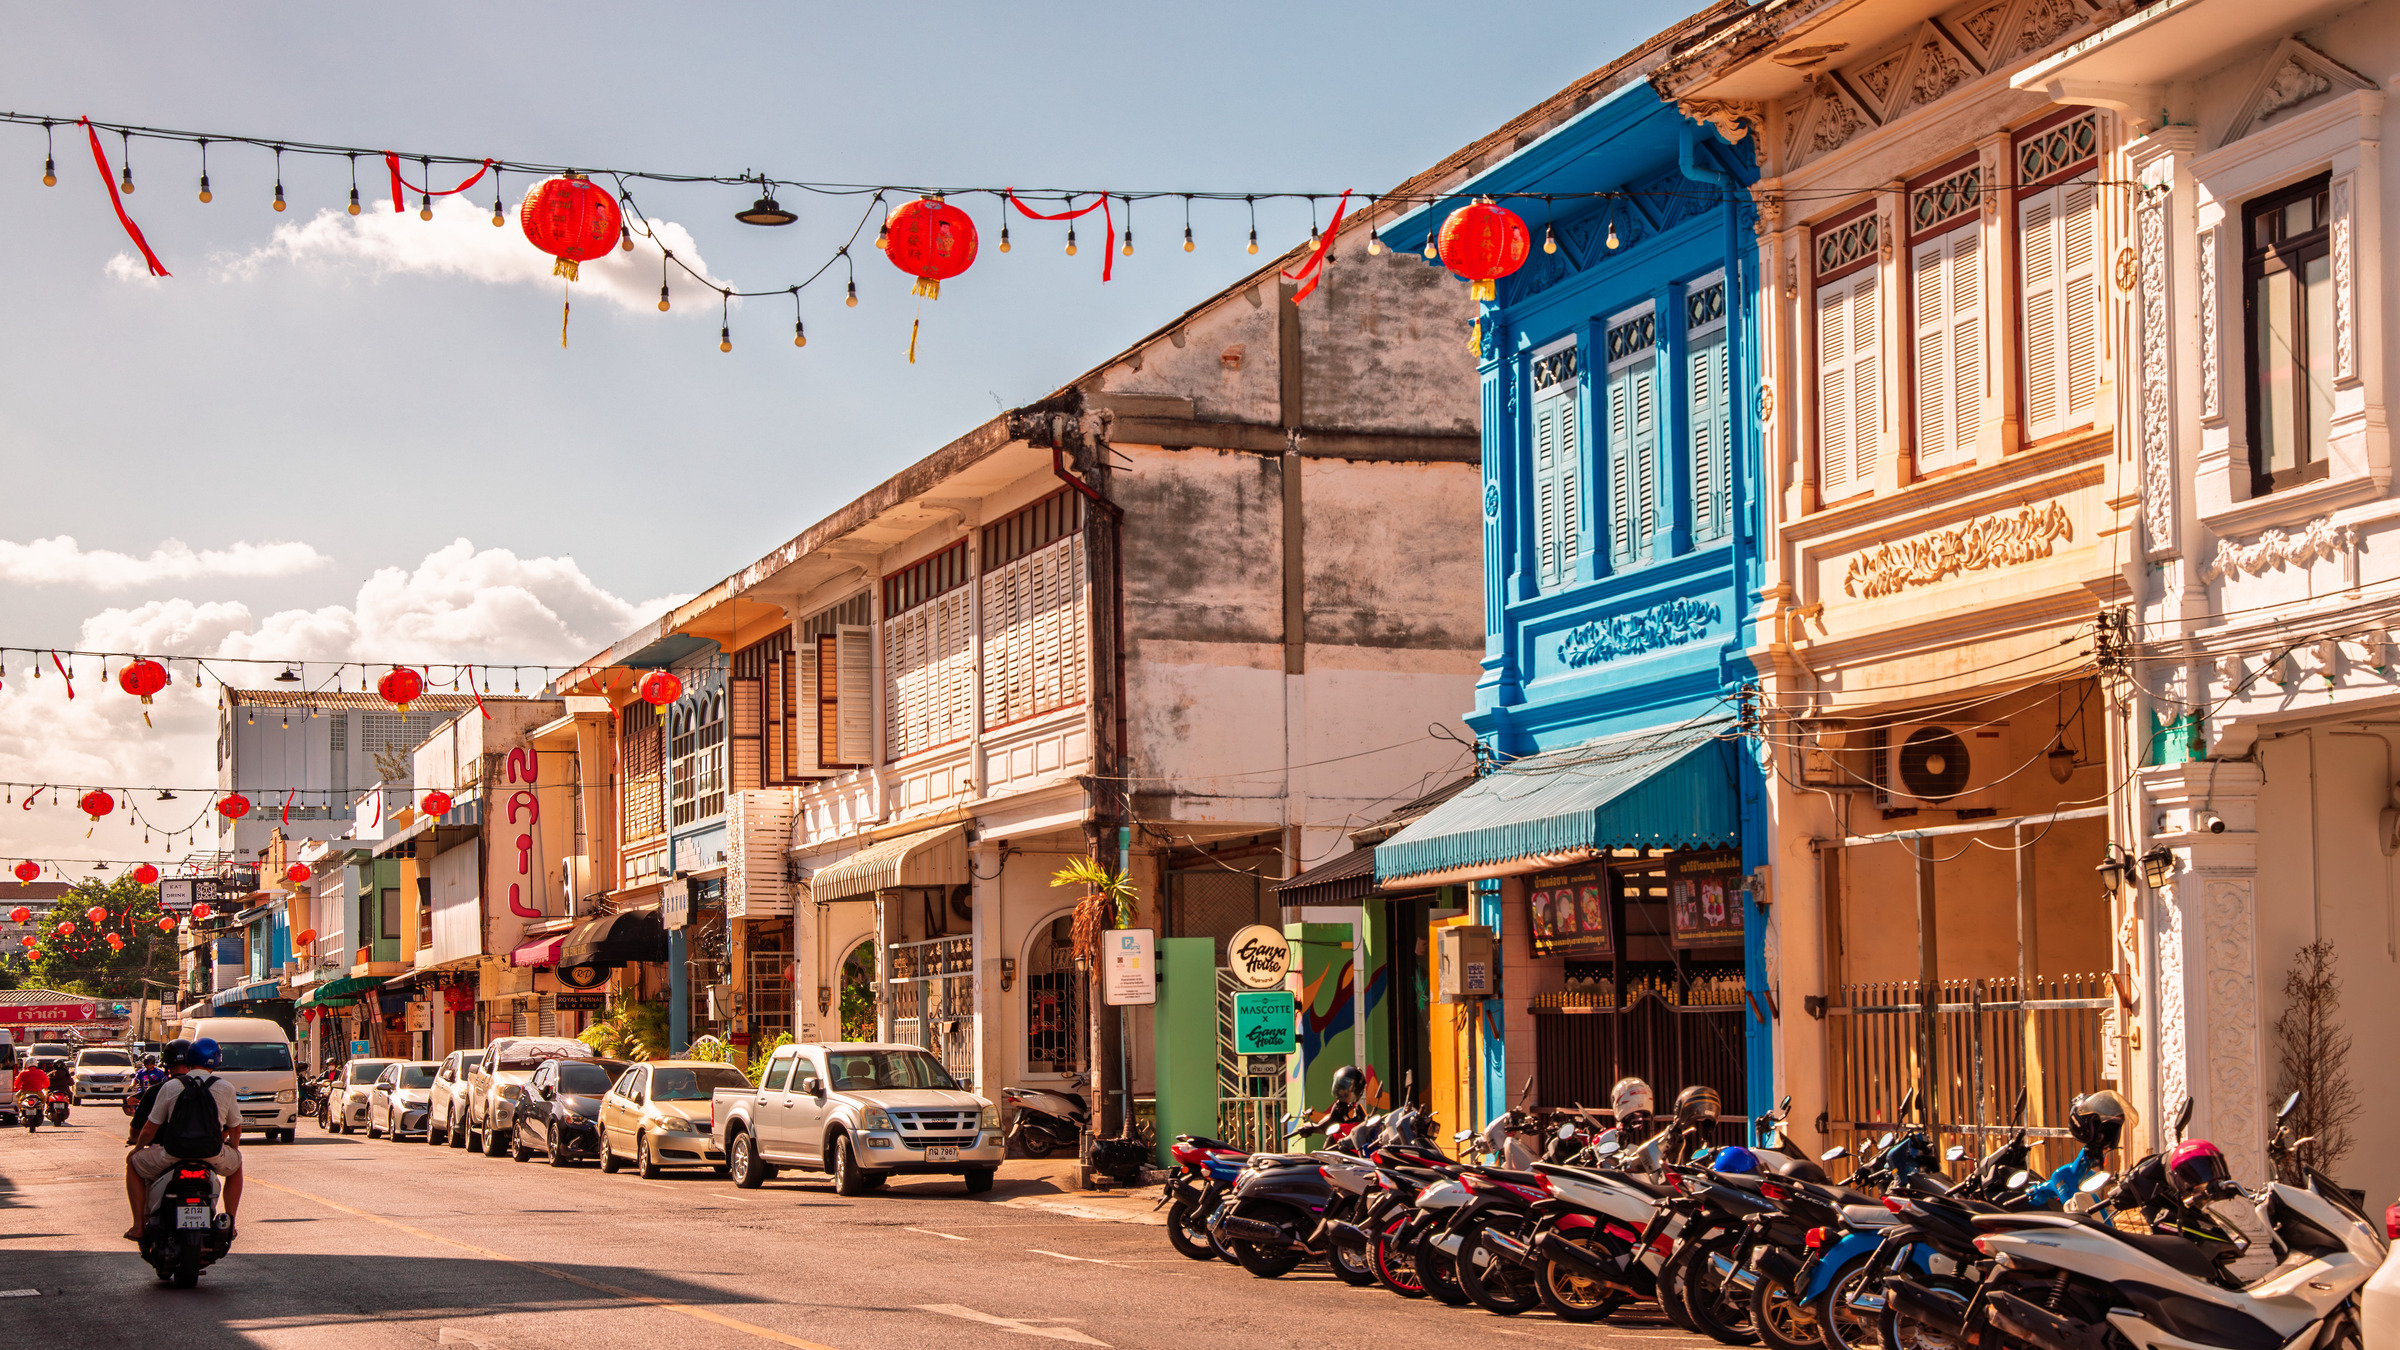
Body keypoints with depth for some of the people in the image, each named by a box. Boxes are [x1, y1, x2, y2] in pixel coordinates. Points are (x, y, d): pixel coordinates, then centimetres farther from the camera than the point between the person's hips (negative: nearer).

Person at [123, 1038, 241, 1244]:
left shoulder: (170, 1087, 1)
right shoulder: (226, 1088, 4)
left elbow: (148, 1130, 6)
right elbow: (235, 1128, 16)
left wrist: (137, 1148, 26)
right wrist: (233, 1148, 38)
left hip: (174, 1154, -1)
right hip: (213, 1155, 1)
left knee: (134, 1164, 26)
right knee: (236, 1165, 34)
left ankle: (138, 1226, 17)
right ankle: (230, 1220, 23)